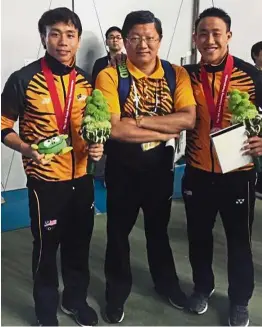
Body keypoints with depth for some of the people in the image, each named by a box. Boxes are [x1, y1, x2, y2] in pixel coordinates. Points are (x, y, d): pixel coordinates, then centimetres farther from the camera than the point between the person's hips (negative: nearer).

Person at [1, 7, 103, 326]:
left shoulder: (85, 81, 2)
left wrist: (95, 145, -5)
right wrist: (26, 149, -24)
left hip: (81, 177, 5)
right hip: (45, 180, -4)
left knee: (79, 244, 18)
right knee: (46, 246, 11)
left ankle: (76, 299, 41)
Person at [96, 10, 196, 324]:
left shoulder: (177, 74, -5)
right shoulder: (110, 75, -15)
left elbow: (188, 119, -17)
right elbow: (113, 128, -25)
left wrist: (138, 120, -23)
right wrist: (165, 130, -20)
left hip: (160, 165, 3)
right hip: (122, 168, -2)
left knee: (158, 228, 22)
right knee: (118, 232, 14)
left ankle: (166, 281, 44)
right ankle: (116, 291, 35)